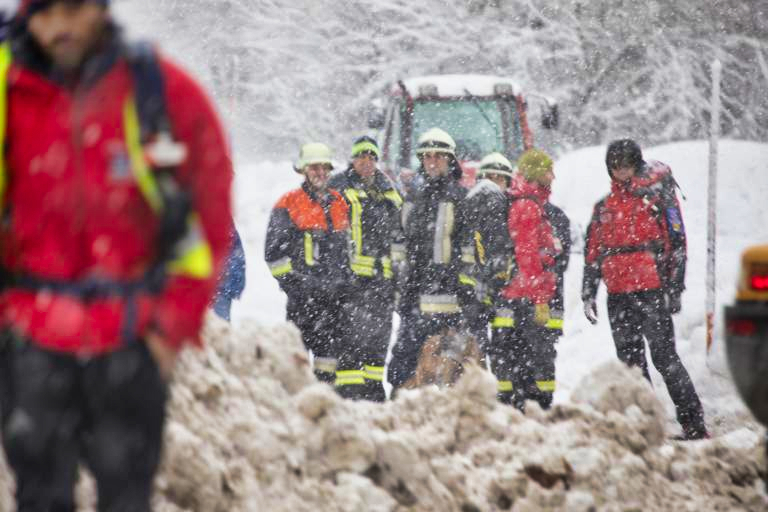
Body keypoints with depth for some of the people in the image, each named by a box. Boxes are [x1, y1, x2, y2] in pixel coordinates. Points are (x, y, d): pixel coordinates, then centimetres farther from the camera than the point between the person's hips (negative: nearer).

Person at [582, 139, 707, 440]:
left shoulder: (654, 200, 1)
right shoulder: (602, 208, 16)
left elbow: (673, 245, -3)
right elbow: (592, 254, 20)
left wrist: (674, 288, -10)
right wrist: (588, 294, 13)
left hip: (651, 291, -6)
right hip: (617, 296, 6)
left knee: (664, 356, -10)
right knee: (630, 360, 6)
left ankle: (694, 424, -9)